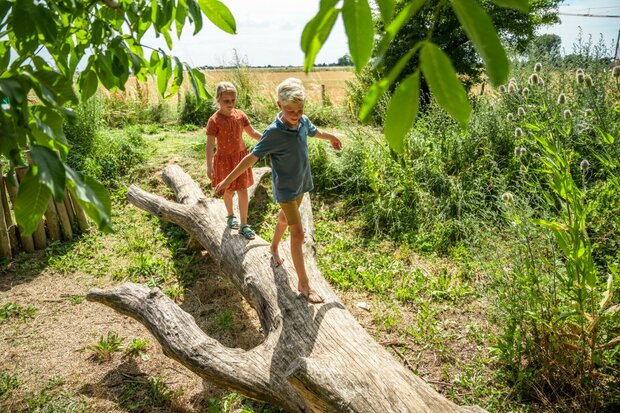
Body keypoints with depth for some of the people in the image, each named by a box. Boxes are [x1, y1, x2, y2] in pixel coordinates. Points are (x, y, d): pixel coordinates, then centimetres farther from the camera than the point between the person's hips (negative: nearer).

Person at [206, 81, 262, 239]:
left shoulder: (240, 115, -5)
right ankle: (231, 216, 41)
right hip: (224, 159, -3)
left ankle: (244, 225, 11)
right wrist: (209, 166, -23)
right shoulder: (214, 120, -17)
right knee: (228, 191, 15)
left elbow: (253, 133, 6)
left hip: (240, 157, 3)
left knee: (243, 191, 2)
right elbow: (210, 145, -18)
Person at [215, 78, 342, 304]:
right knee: (298, 233, -5)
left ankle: (274, 247, 55)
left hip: (301, 183, 7)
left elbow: (314, 131, 16)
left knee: (285, 218, 27)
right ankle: (303, 283, 5)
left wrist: (331, 137, 37)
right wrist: (228, 180, -19)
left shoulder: (303, 121, -8)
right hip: (285, 189, -6)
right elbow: (252, 157, -21)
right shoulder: (274, 132, -26)